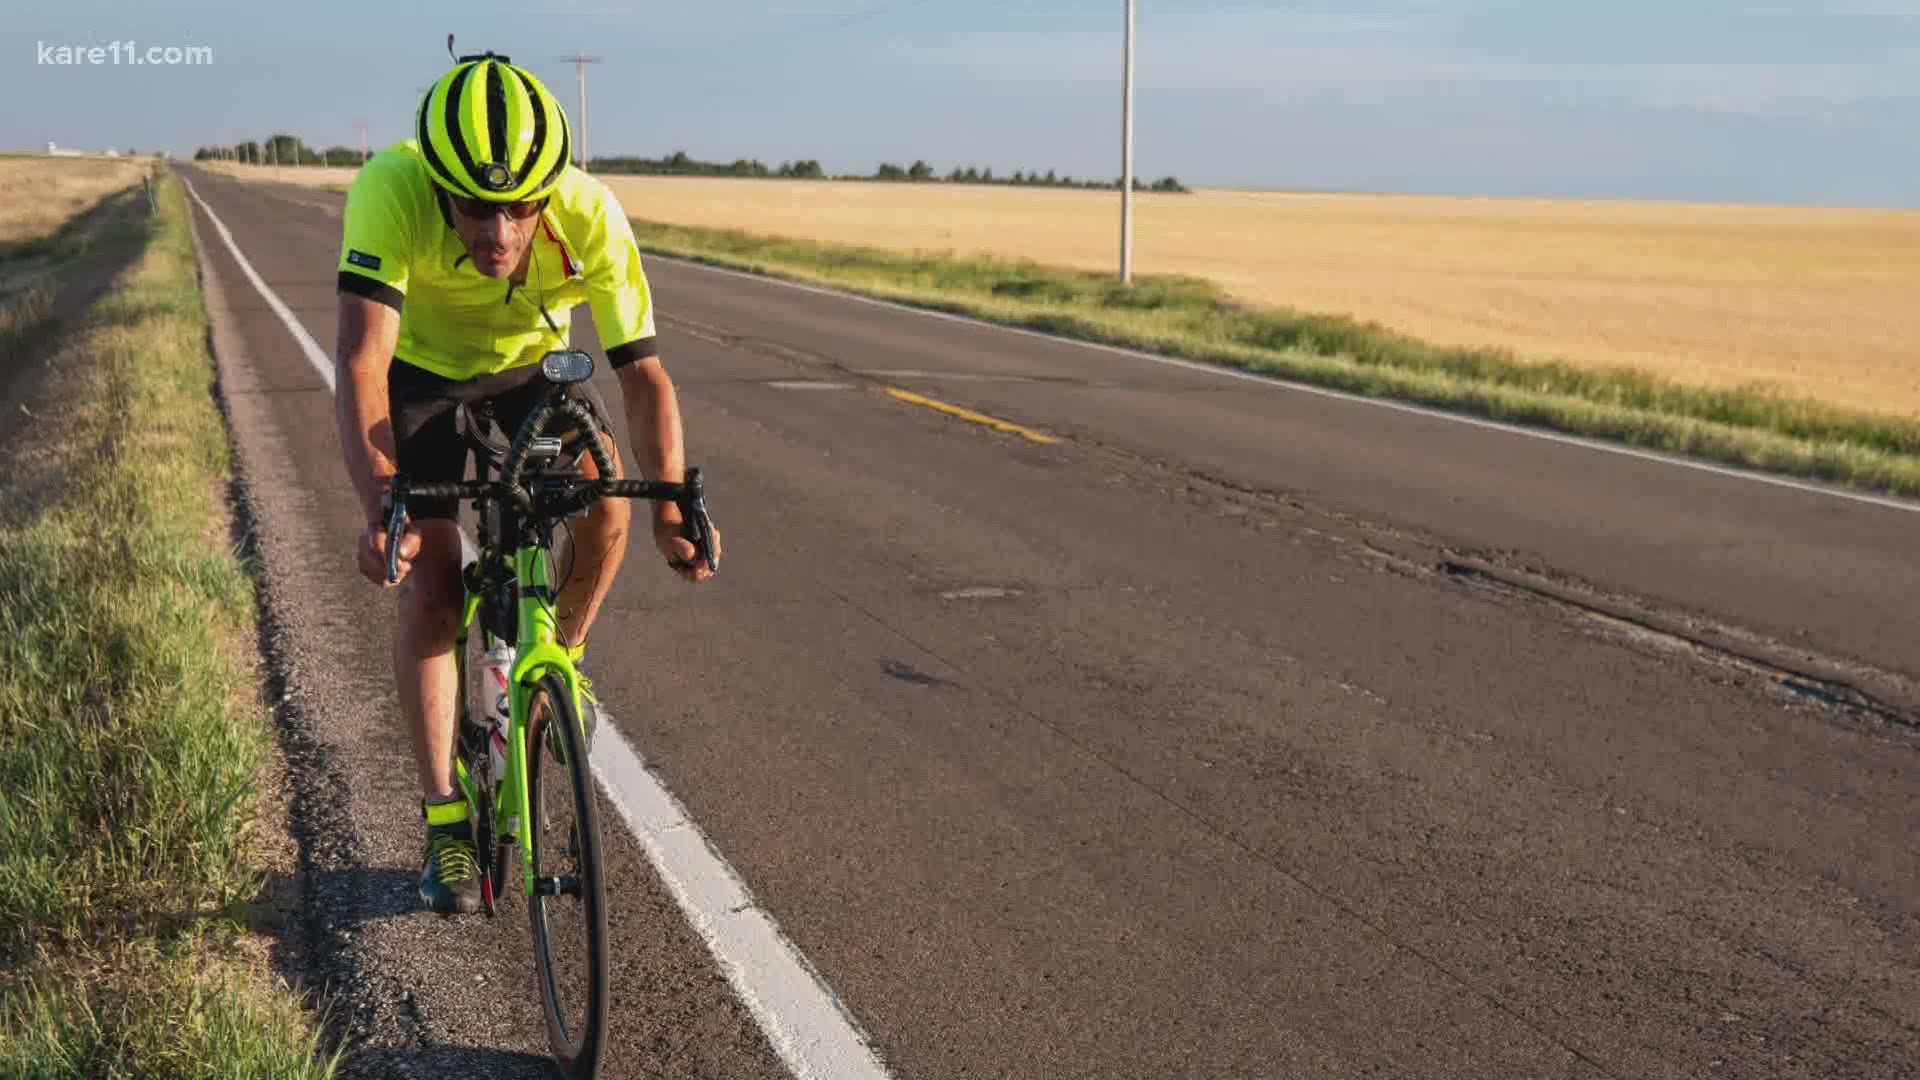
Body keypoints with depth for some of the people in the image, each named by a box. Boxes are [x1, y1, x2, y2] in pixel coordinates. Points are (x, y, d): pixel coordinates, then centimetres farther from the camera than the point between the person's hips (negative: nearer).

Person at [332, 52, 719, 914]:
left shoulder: (592, 217, -32)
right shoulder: (392, 191, -38)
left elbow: (641, 372, -30)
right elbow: (361, 359, -45)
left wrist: (672, 506, -42)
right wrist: (381, 511, -57)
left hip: (530, 364, 2)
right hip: (416, 370, -1)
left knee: (605, 505, -24)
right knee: (431, 591, -10)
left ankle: (560, 658, 8)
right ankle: (446, 824, 4)